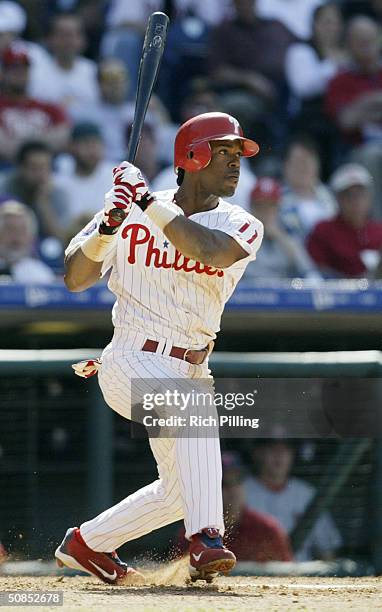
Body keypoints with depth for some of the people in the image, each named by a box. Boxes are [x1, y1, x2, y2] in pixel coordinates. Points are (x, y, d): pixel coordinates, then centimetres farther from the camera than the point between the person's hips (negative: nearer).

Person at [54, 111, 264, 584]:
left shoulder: (241, 226, -1)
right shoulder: (131, 213, -2)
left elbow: (208, 250, -25)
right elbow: (75, 279, -4)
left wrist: (147, 201, -26)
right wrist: (107, 225, -21)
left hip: (191, 370, 5)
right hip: (131, 362, -5)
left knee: (181, 490, 12)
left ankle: (86, 544, 33)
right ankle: (206, 540, -45)